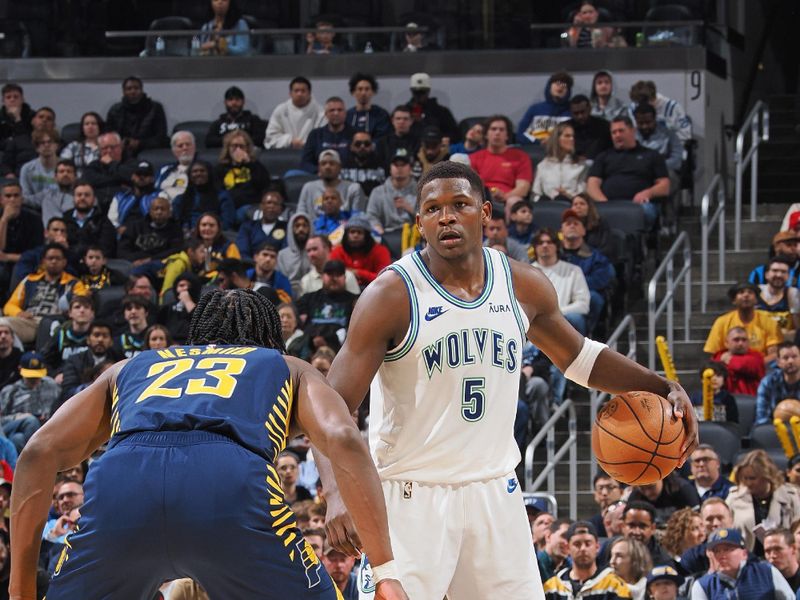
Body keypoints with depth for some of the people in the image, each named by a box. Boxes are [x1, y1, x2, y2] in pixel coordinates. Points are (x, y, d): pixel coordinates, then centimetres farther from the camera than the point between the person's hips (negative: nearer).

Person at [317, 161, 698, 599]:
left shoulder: (523, 286, 2)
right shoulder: (392, 295, -13)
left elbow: (579, 358, 21)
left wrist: (662, 388, 8)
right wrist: (336, 493, -33)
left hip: (494, 495, 5)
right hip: (412, 497, -5)